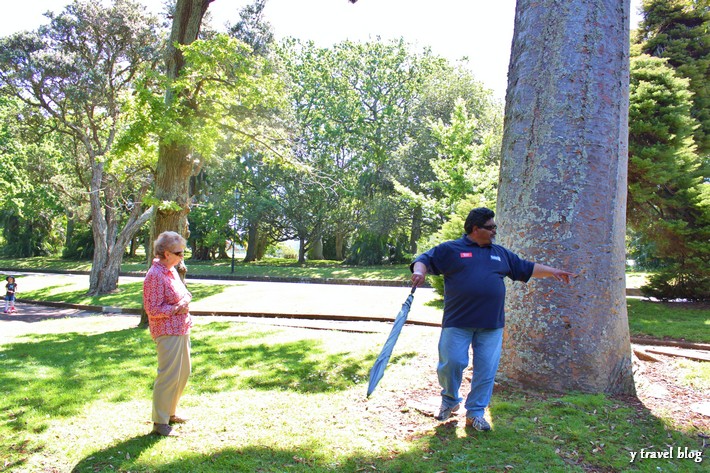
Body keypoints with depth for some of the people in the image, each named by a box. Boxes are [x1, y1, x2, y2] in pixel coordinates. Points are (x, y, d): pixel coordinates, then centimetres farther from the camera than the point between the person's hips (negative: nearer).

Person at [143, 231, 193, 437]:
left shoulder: (171, 270, 12)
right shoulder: (155, 275, -18)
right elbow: (153, 309, -20)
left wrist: (186, 299, 2)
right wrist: (177, 308, -23)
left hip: (181, 330, 10)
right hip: (168, 333, -10)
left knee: (183, 373, 19)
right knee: (168, 376, -4)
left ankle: (169, 412, 35)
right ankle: (160, 422, 10)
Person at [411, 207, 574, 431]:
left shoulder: (500, 253, 18)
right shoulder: (451, 249, 3)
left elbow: (527, 268, 25)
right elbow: (425, 260, -2)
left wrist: (552, 271, 18)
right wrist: (419, 271, -23)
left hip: (491, 325, 4)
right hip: (458, 322, -4)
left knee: (487, 369, 5)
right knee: (451, 363, -3)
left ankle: (475, 412, 20)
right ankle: (449, 401, 25)